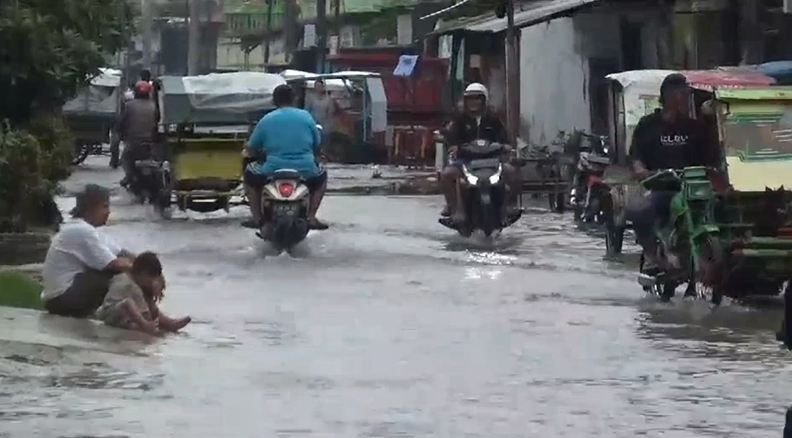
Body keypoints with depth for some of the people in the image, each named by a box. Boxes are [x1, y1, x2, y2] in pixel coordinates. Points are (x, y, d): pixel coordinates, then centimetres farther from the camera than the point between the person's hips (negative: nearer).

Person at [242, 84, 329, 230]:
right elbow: (317, 144, 13)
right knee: (321, 176, 33)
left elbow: (250, 150, 8)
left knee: (250, 173, 28)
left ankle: (257, 218, 18)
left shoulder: (266, 120, 2)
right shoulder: (306, 116, 4)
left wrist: (248, 151, 32)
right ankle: (311, 217, 16)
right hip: (305, 172, 1)